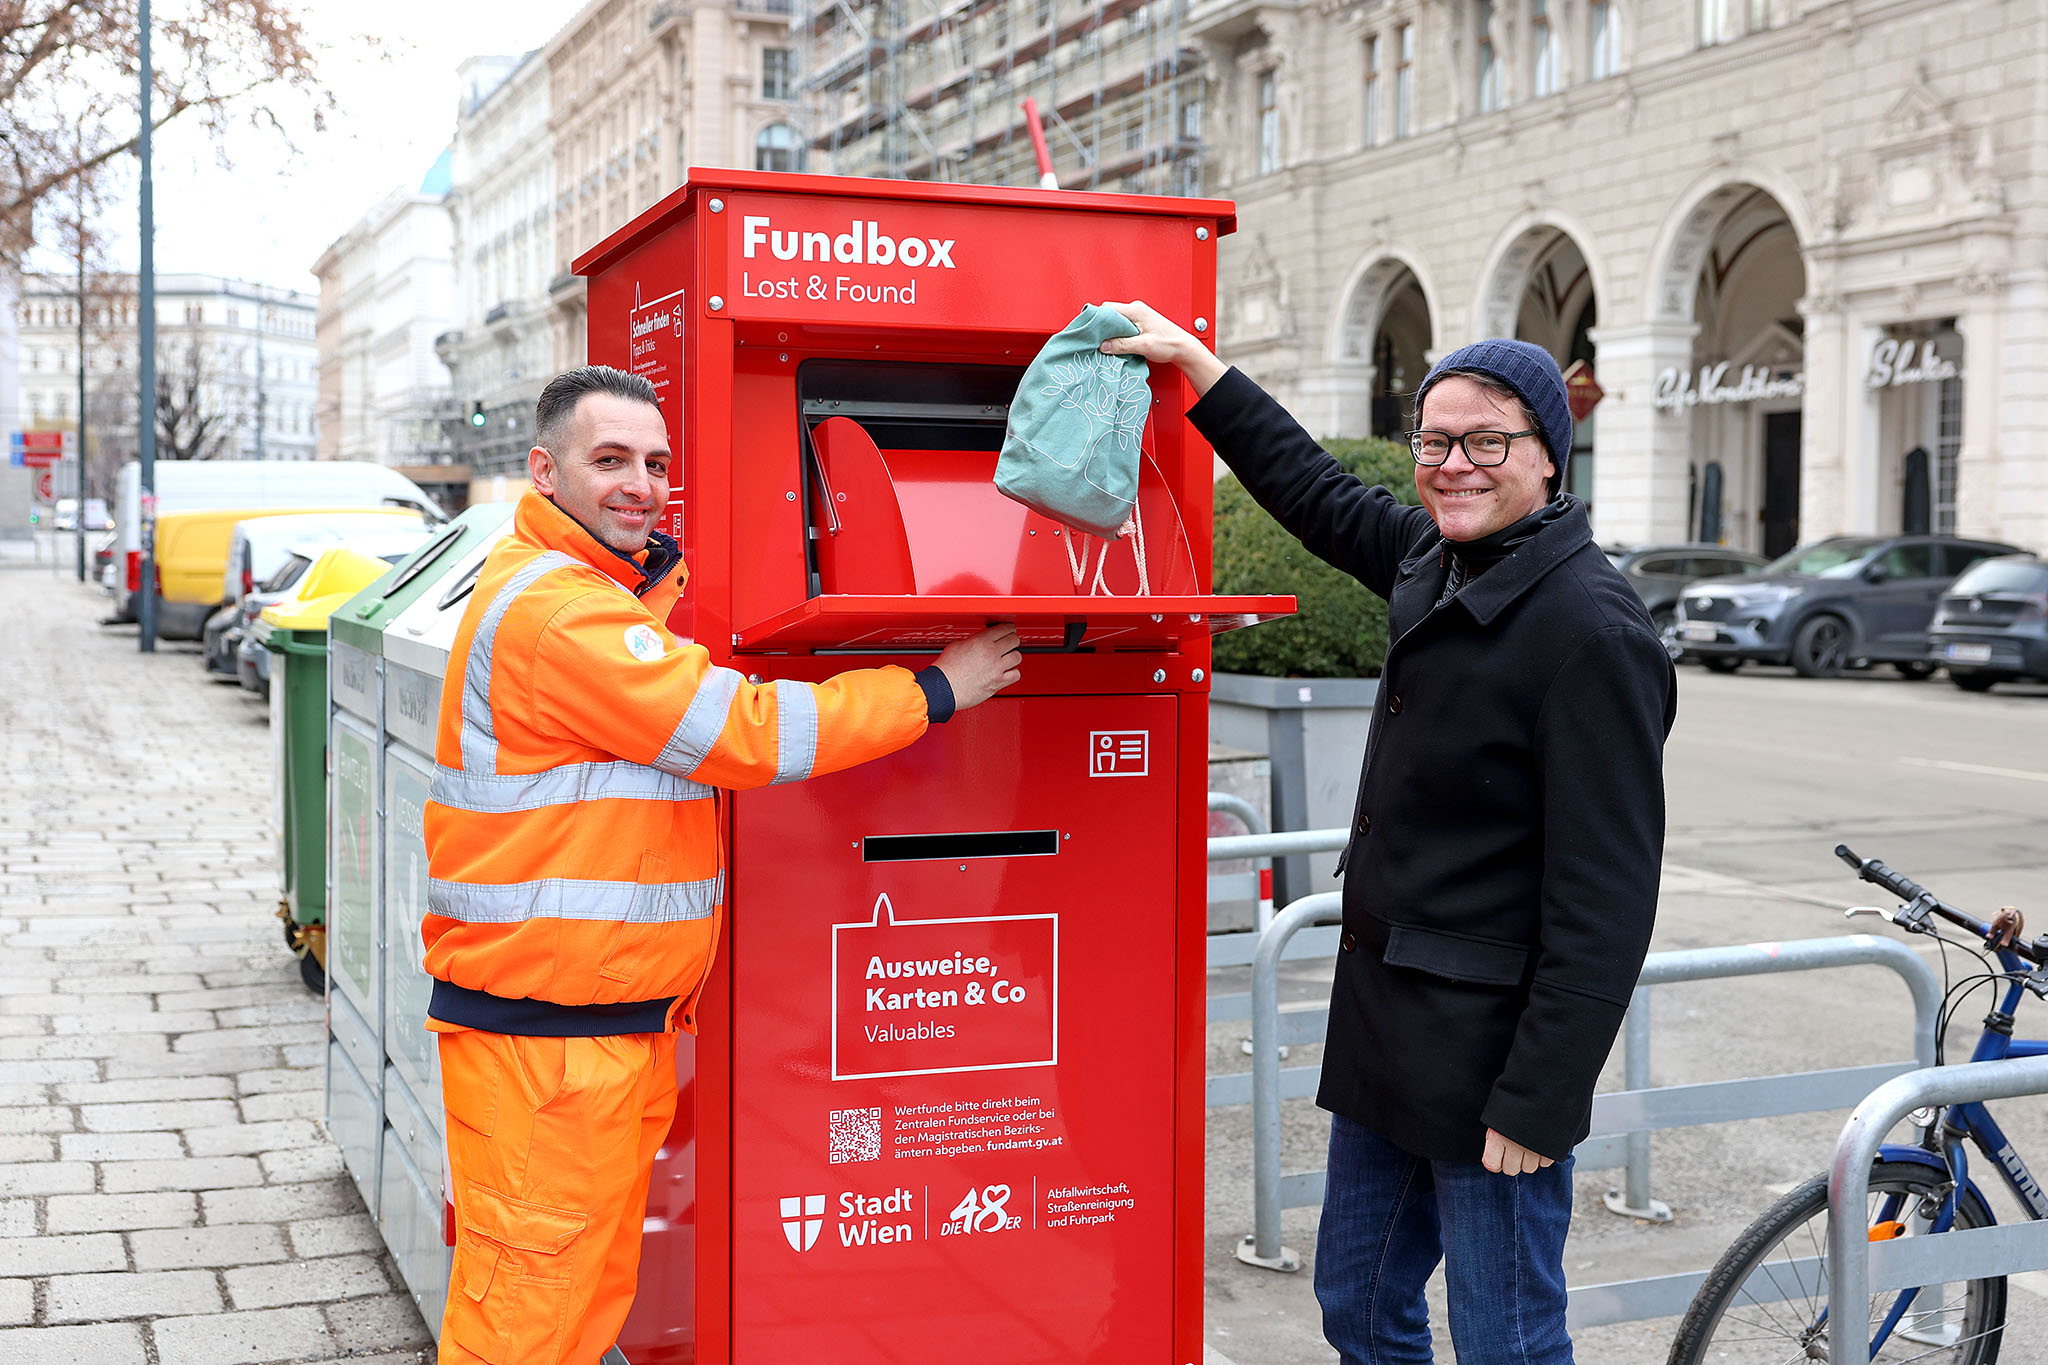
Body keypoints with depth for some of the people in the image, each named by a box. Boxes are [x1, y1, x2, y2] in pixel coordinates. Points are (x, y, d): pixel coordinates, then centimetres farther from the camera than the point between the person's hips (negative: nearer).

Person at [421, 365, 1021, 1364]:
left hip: (622, 1020, 10)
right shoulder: (557, 613, -17)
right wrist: (936, 690, -9)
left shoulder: (612, 586, 18)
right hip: (540, 1029, -10)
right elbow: (745, 734, -18)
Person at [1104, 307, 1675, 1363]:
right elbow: (1319, 495, 26)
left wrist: (1536, 1106, -22)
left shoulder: (1592, 629, -19)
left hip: (1488, 1047, -9)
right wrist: (1193, 361, 26)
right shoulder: (1436, 560, 6)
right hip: (1383, 1012, 9)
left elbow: (1606, 893, -21)